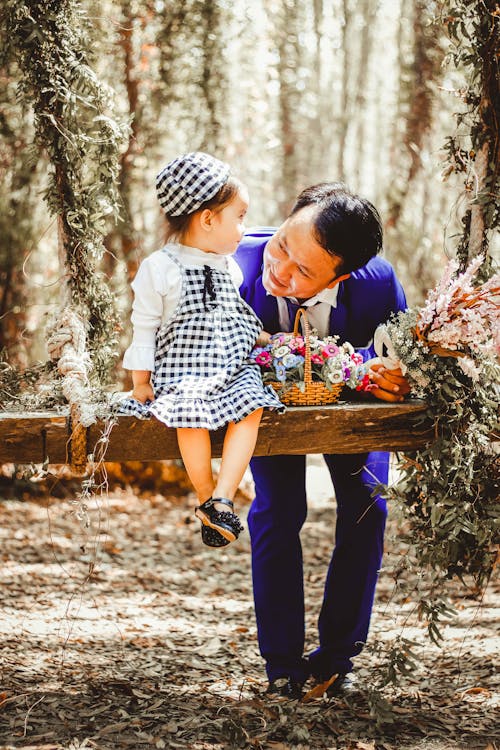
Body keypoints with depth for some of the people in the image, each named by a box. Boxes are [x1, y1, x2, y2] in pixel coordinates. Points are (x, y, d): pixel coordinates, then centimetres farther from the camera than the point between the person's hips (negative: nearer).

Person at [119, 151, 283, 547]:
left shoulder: (229, 267, 15)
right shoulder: (160, 268, -3)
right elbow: (145, 326, 0)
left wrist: (268, 338, 14)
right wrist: (142, 381, -1)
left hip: (233, 369, 5)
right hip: (181, 373, -4)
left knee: (251, 405, -26)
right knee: (192, 413, -34)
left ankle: (222, 498, -29)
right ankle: (206, 498, -19)